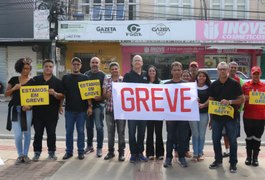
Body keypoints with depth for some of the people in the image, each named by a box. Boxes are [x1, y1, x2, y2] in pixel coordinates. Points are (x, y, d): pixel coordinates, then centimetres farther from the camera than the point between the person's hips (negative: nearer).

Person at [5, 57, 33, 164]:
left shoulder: (32, 81, 2)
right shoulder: (14, 80, 7)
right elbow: (6, 94, 9)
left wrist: (29, 105, -20)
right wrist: (14, 88, -9)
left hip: (27, 109, -1)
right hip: (15, 109, 1)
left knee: (27, 133, 7)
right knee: (18, 134, -3)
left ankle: (25, 155, 21)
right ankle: (20, 155, 13)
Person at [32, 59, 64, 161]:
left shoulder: (57, 81, 4)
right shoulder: (36, 80, 6)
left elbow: (62, 96, 0)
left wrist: (54, 93, -20)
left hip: (52, 112, -1)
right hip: (38, 111, 1)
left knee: (51, 133, 7)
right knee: (38, 133, 6)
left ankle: (51, 152, 19)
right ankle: (37, 152, 17)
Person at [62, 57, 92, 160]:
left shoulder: (84, 78, 4)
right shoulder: (66, 78, 7)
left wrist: (89, 106, -6)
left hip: (82, 110, -1)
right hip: (69, 109, 1)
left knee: (80, 131, 5)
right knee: (69, 131, 7)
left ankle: (81, 151, 14)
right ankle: (69, 151, 17)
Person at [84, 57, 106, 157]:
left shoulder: (103, 75, -1)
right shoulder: (86, 74, 10)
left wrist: (101, 97, -21)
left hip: (98, 104, -4)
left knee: (99, 127, -3)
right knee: (89, 126, 12)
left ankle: (99, 148, 5)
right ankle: (89, 146, 25)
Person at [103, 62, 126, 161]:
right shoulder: (106, 80, 7)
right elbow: (104, 94, 3)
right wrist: (106, 94, -19)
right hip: (109, 109, 2)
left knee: (121, 132, 4)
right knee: (110, 132, 9)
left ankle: (121, 152, 14)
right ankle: (110, 151, 22)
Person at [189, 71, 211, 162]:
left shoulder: (208, 88, 6)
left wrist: (203, 105, -21)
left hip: (204, 113, 0)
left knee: (202, 134, 6)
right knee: (195, 134, 3)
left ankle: (200, 153, 17)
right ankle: (195, 153, 11)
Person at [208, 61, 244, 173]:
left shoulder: (234, 84, -3)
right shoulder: (213, 85, 6)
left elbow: (242, 99, -3)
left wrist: (229, 102, -19)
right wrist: (211, 116, 4)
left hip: (230, 117, -3)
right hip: (216, 117, 3)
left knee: (232, 141, 4)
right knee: (215, 139, 10)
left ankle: (233, 163, 16)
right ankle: (218, 160, 26)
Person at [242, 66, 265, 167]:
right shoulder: (246, 85, 3)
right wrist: (247, 98, -13)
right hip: (248, 116, 0)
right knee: (249, 137, 10)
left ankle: (255, 157, 18)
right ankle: (248, 156, 21)